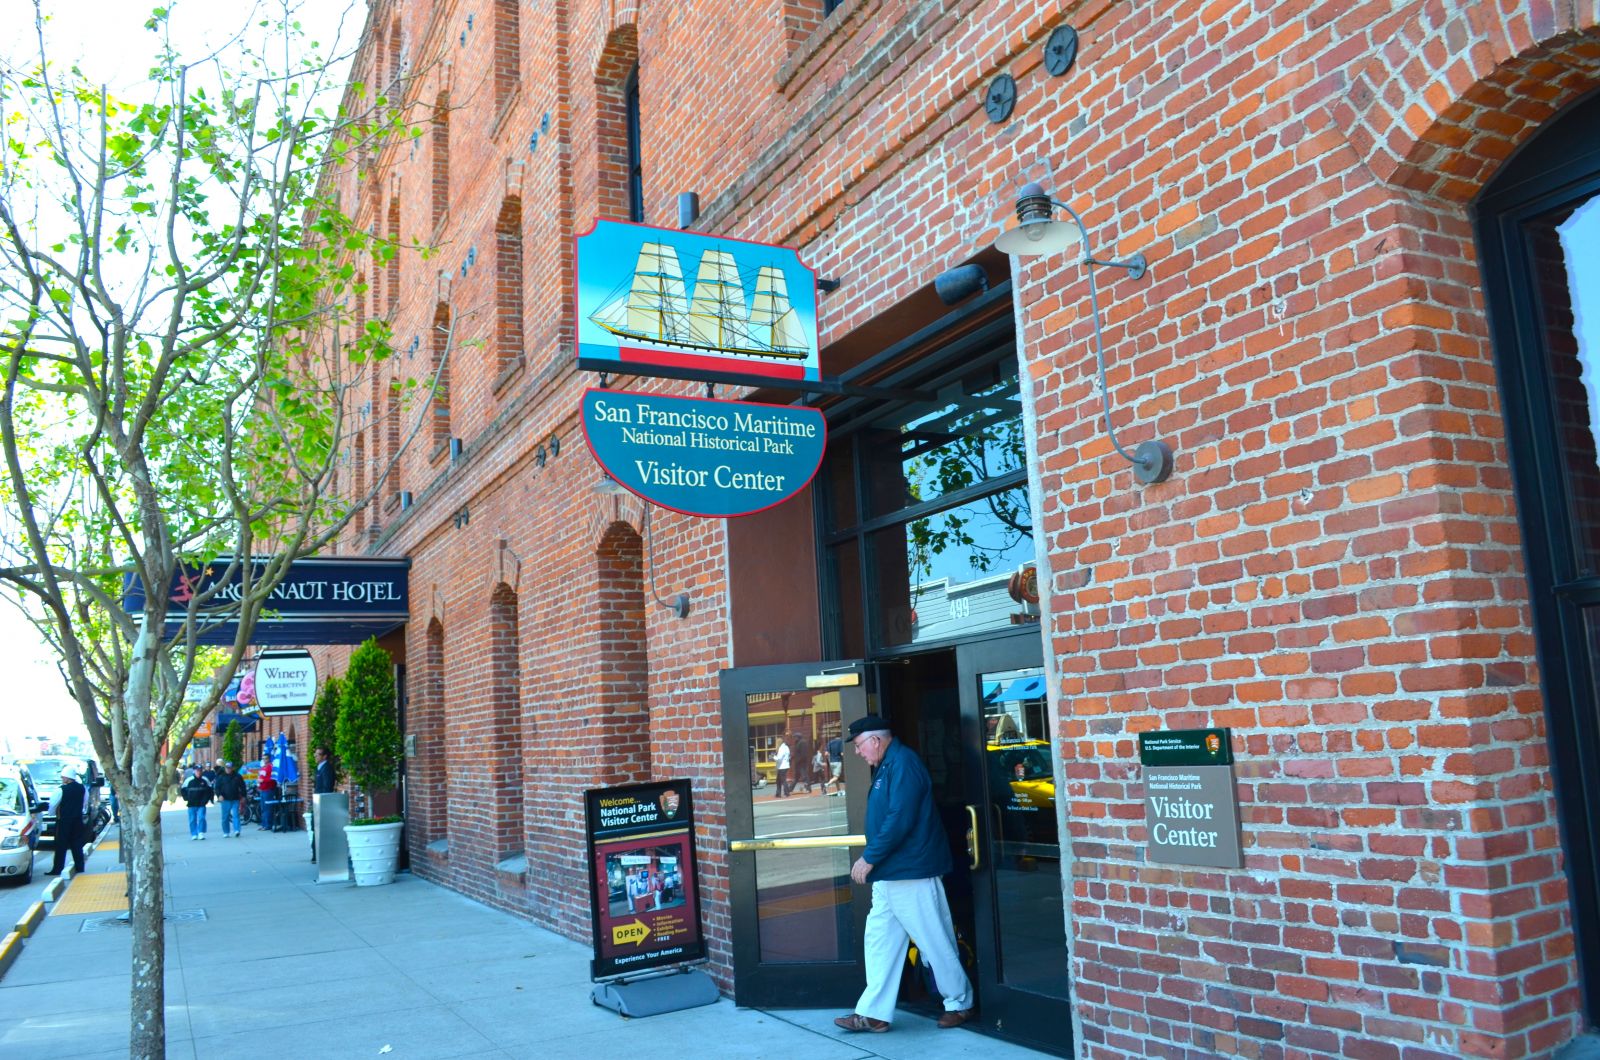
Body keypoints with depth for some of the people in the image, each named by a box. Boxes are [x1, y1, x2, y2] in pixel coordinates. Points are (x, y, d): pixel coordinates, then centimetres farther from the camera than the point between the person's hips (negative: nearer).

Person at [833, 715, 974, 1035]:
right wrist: (872, 859, 12)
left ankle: (960, 1004, 17)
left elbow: (899, 820, -24)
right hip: (889, 874, 10)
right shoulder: (887, 766, 15)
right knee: (879, 940, 9)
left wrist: (870, 858, -18)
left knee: (935, 942, 2)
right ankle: (874, 1013, 13)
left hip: (911, 875, -10)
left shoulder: (903, 763, -17)